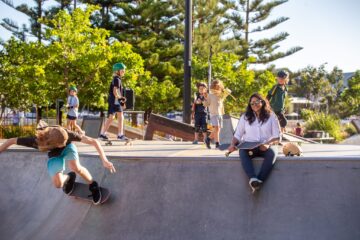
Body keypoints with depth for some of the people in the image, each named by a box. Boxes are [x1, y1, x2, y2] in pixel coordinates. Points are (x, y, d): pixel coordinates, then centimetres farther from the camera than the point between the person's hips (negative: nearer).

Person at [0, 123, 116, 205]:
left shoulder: (67, 134, -41)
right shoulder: (37, 141, -40)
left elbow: (94, 142, -40)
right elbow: (11, 141, -27)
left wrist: (104, 160, -47)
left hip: (68, 148, -1)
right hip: (54, 154, 1)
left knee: (76, 168, -30)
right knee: (58, 184, -13)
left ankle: (93, 185, -1)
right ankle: (68, 177, 25)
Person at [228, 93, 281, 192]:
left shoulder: (271, 116, 9)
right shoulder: (245, 117, 15)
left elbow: (277, 136, 3)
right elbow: (237, 134, 14)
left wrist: (268, 144, -16)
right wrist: (233, 144, -8)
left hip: (266, 147, -1)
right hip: (248, 146, 1)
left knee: (272, 153, -36)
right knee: (242, 152, -35)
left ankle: (259, 180, -44)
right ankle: (253, 179, -51)